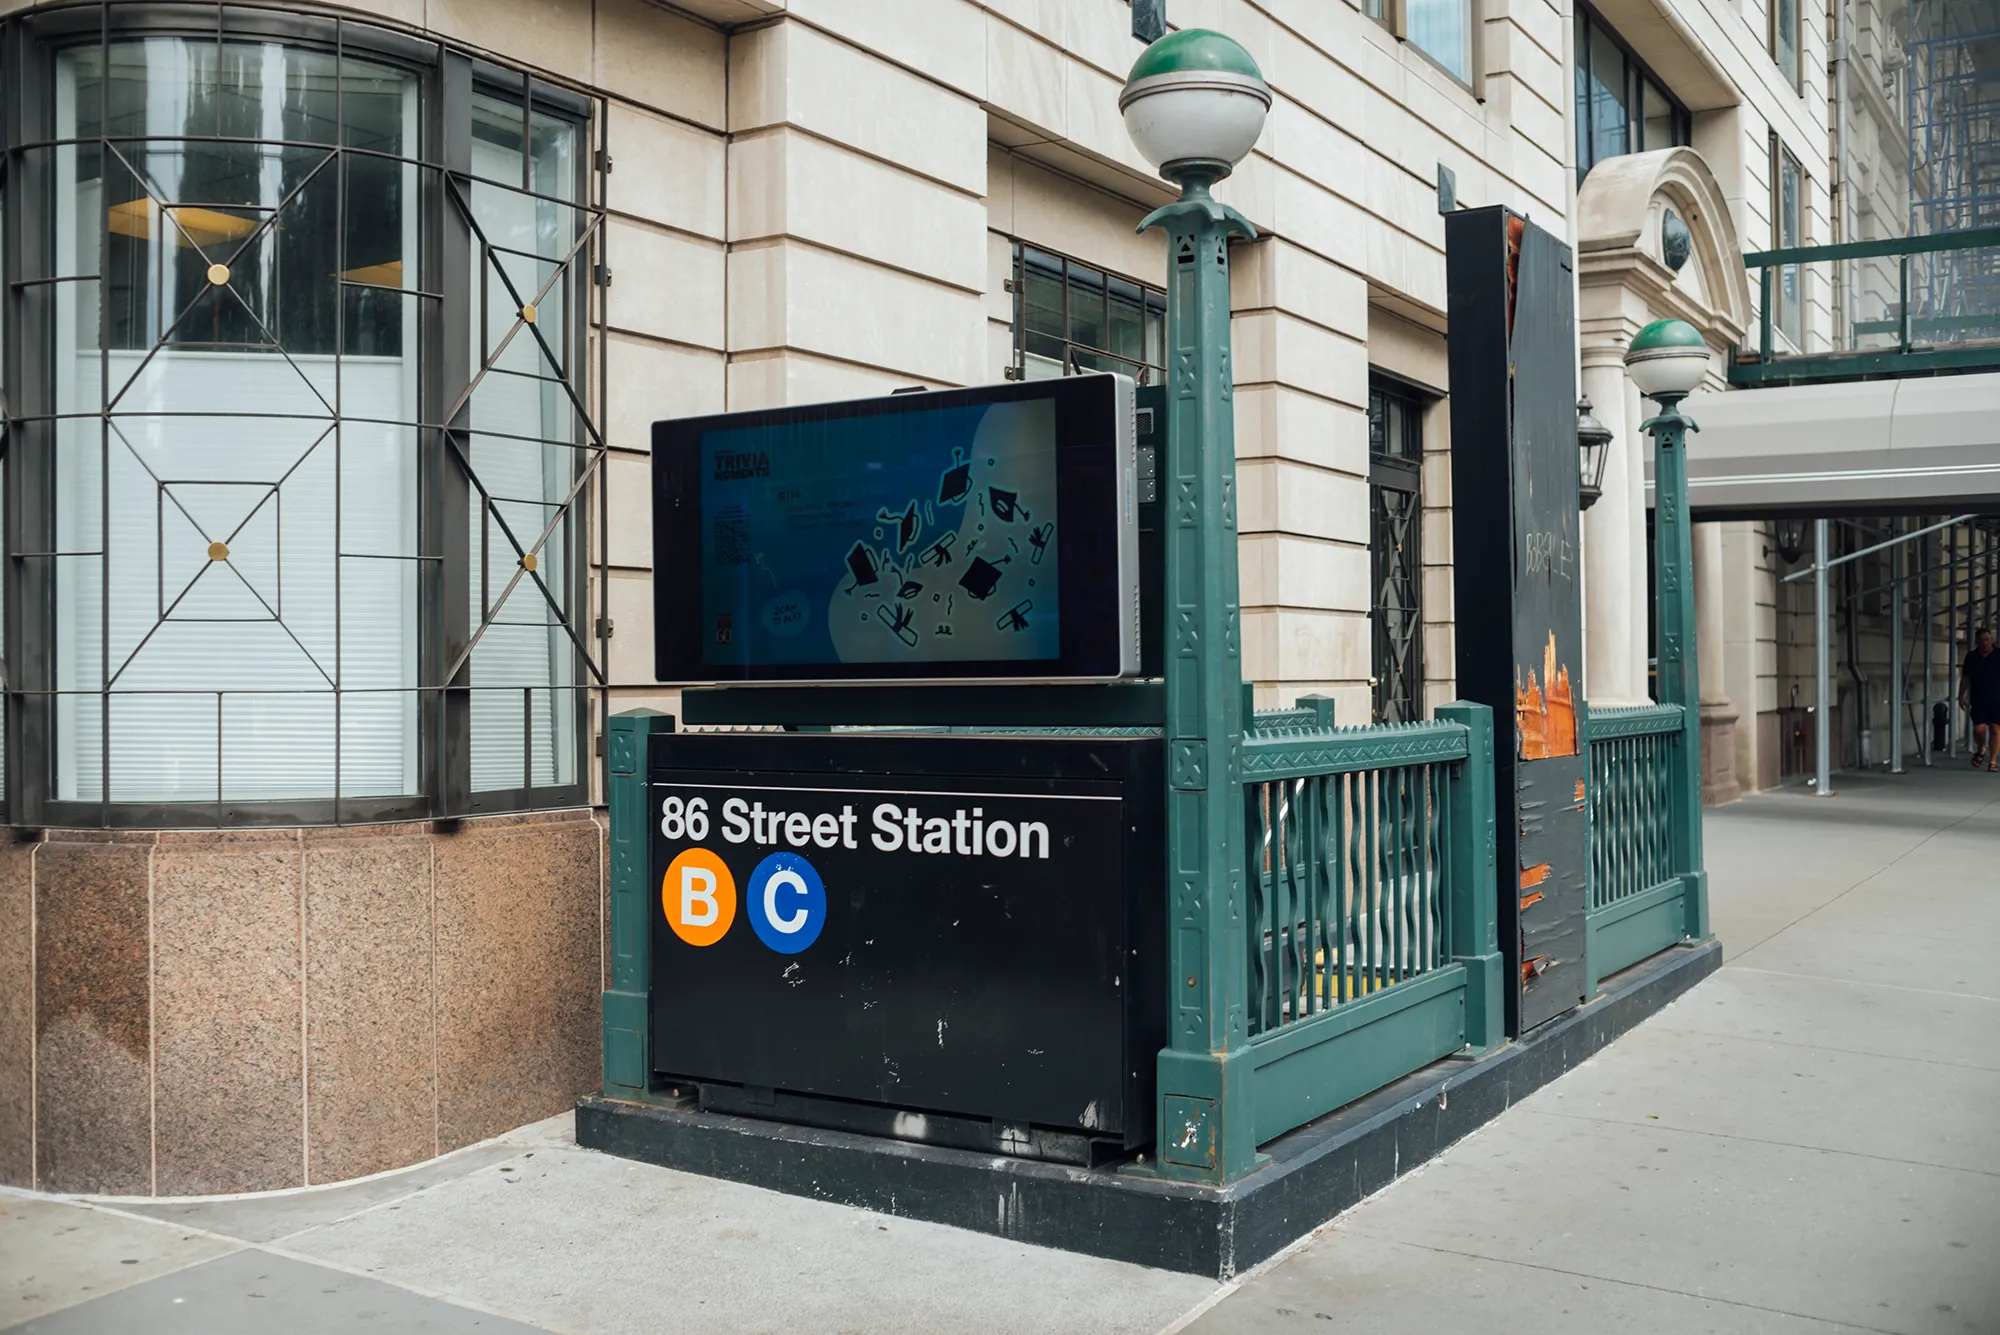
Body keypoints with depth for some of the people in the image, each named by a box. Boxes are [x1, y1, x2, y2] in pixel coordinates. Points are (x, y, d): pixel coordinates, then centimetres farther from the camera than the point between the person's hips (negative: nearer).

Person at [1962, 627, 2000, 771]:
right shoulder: (1971, 657, 5)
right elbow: (1965, 678, 10)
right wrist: (1961, 696, 6)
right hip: (1978, 700, 1)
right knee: (1979, 728, -5)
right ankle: (1981, 750, 27)